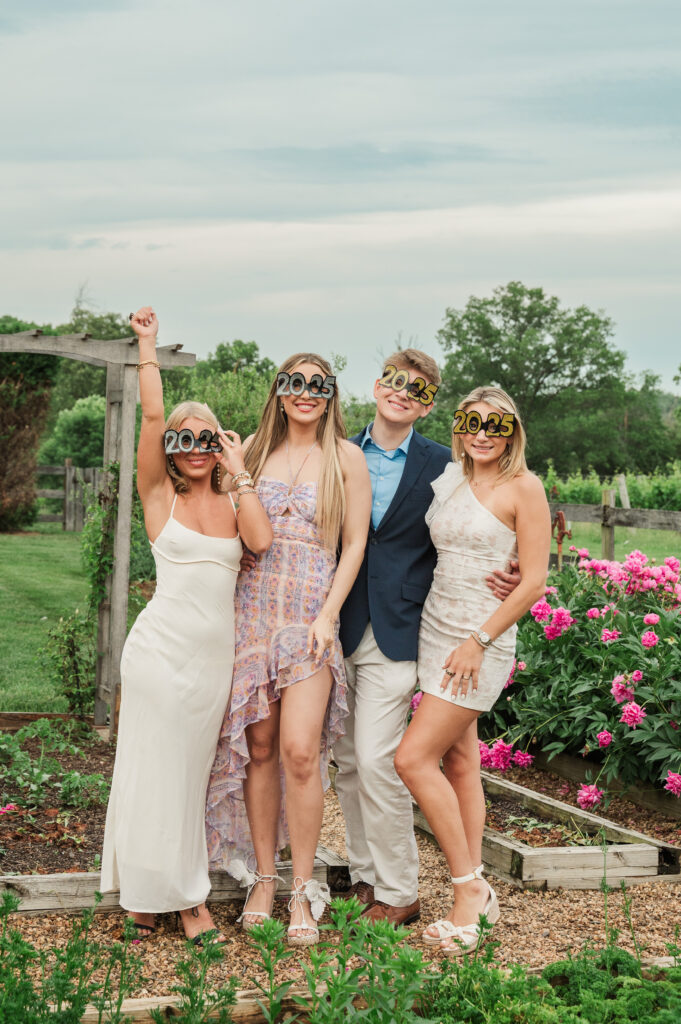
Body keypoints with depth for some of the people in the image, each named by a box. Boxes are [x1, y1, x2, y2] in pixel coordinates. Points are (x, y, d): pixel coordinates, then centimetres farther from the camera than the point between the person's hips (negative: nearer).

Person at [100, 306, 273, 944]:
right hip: (163, 645, -3)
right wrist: (147, 345, -7)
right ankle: (155, 888, 12)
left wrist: (239, 471, -5)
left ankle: (178, 890, 17)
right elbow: (151, 414, -11)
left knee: (192, 769, 9)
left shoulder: (234, 501, 10)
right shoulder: (159, 495, 1)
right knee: (157, 768, 1)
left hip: (217, 652, 3)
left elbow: (261, 540, -11)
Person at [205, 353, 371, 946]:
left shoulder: (345, 457, 4)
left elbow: (355, 544, 1)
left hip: (310, 615, -3)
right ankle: (263, 878, 15)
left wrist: (328, 615, -6)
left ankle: (302, 891, -1)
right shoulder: (255, 448, 11)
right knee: (258, 748, 3)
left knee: (300, 751, -12)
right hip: (251, 609, 3)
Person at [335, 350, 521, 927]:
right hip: (339, 628, 4)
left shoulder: (440, 466, 1)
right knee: (348, 763, 9)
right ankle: (364, 878, 22)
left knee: (377, 761, -8)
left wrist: (503, 582, -10)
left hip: (395, 634, -3)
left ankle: (398, 893, 5)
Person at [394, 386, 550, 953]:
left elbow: (533, 582, -11)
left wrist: (479, 640, -15)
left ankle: (469, 886, -1)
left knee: (413, 758, -13)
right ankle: (478, 895, 16)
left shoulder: (523, 488, -9)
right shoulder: (450, 481, 11)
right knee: (459, 762, 9)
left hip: (483, 643, -7)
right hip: (436, 631, 7)